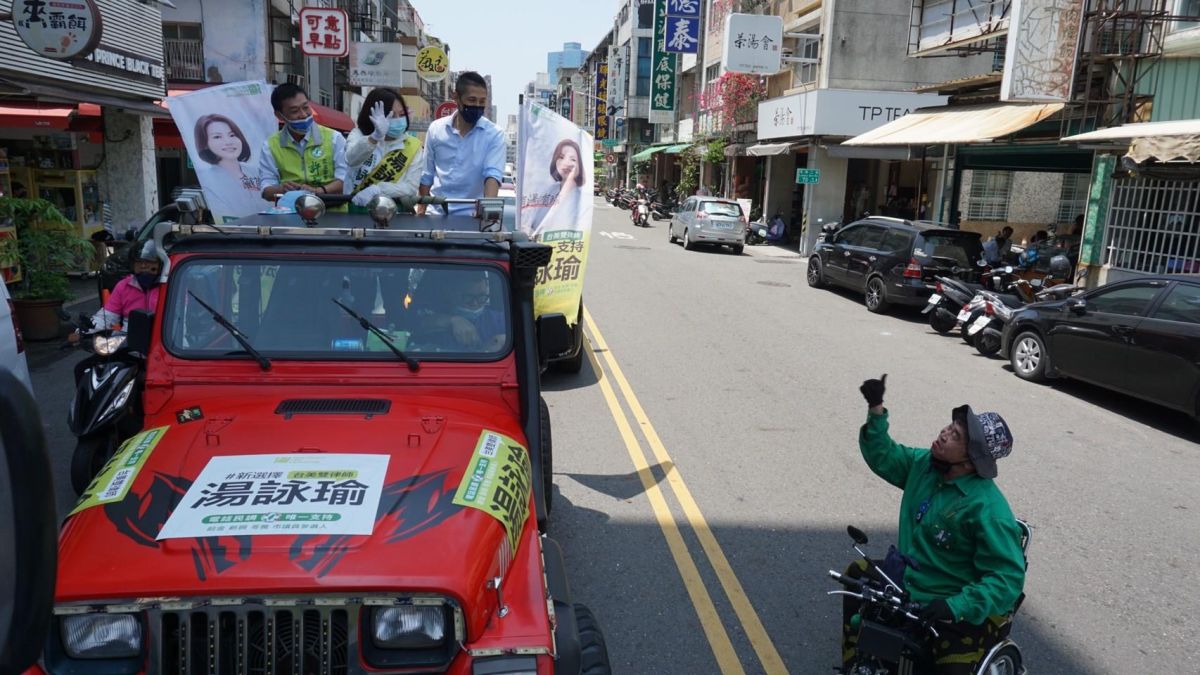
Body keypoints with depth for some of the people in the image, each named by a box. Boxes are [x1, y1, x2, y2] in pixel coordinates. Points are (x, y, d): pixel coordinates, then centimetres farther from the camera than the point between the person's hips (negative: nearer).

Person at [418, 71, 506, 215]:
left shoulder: (495, 134, -5)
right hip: (436, 212, 2)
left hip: (471, 213, -2)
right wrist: (421, 210, 9)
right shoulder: (436, 129, 5)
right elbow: (426, 174, 12)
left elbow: (492, 174, -17)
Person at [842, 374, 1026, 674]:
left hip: (960, 611, -8)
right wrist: (876, 411, -4)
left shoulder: (987, 509, -27)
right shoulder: (924, 464, -4)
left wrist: (955, 607, -37)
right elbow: (883, 455, 10)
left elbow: (1008, 579, -27)